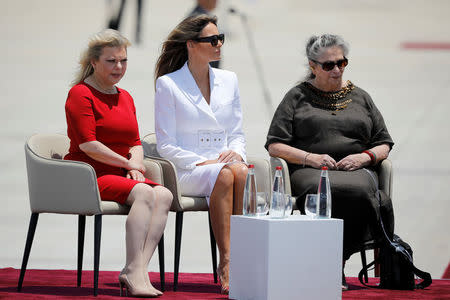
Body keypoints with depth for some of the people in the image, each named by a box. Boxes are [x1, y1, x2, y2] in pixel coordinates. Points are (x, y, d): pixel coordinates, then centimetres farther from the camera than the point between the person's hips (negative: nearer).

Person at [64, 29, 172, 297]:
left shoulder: (125, 97, 20)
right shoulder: (81, 94, -5)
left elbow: (136, 143, 19)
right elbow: (88, 145, -14)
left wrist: (136, 165, -4)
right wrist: (127, 163, -9)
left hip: (122, 175, 7)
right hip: (91, 176, -7)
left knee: (164, 195, -21)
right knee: (144, 193, -31)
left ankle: (137, 271, -31)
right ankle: (134, 272, -35)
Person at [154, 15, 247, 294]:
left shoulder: (229, 80, 16)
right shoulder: (168, 84, 1)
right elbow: (166, 146, -2)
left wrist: (235, 153, -4)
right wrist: (204, 163, -14)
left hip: (225, 163, 4)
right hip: (186, 172, -4)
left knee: (242, 172, -33)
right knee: (224, 175, -36)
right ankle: (226, 259, -39)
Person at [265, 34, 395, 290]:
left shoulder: (360, 98, 23)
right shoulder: (298, 97, 15)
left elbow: (384, 145, 22)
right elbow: (275, 146, 9)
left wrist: (365, 156, -1)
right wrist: (310, 158, -7)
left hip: (356, 170, 2)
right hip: (309, 171, -2)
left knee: (359, 191, -37)